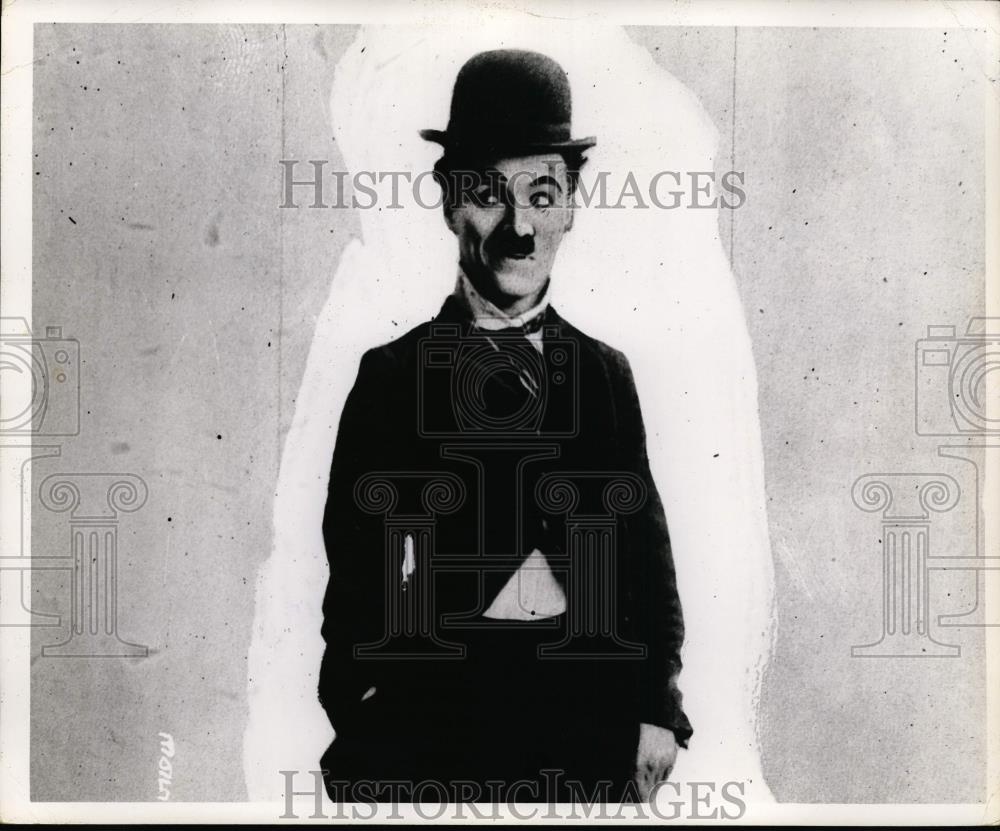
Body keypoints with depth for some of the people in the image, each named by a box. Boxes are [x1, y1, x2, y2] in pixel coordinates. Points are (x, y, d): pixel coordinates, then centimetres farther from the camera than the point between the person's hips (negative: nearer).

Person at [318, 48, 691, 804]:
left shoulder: (605, 372, 4)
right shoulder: (393, 374, -2)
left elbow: (646, 544, 6)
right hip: (443, 696, -2)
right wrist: (362, 739, -4)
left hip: (593, 698, 2)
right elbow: (358, 566, -2)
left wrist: (658, 710, 3)